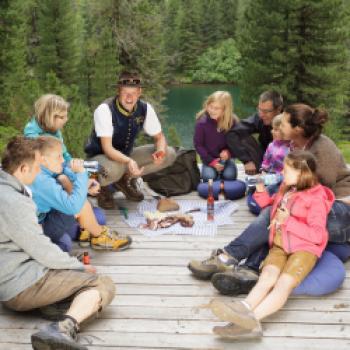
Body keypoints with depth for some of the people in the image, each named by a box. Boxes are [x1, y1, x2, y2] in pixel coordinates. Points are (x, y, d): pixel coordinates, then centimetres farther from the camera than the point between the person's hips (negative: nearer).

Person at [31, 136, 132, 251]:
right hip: (40, 230, -10)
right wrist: (81, 174, -28)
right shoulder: (43, 181, -31)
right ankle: (99, 236, 5)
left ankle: (86, 231, 13)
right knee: (82, 205, -22)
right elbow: (73, 206, -36)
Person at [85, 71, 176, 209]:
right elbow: (107, 148, -31)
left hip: (126, 154, 6)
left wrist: (160, 151, -27)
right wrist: (129, 161, -50)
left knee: (169, 154, -12)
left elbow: (159, 137, -2)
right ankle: (101, 187, -3)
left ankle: (126, 179, 3)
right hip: (101, 156, -5)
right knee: (113, 169, -43)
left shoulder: (145, 108, -11)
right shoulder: (104, 110, -26)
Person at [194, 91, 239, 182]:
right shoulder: (202, 122, -17)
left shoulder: (232, 121, -13)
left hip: (225, 157, 1)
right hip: (209, 158, -1)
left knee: (229, 175, -24)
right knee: (209, 176, -25)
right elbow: (198, 144, -10)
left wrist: (229, 152, -23)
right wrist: (211, 161, -16)